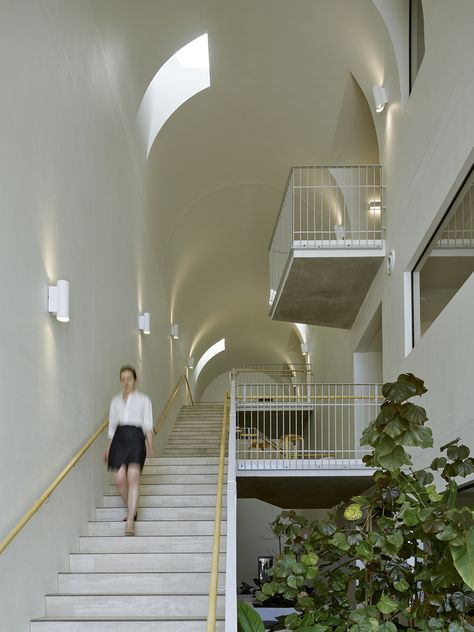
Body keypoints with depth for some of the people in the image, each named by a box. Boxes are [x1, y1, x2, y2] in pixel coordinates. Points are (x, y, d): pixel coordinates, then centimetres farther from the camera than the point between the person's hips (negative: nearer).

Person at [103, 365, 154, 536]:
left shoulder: (143, 400, 9)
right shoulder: (115, 401, 17)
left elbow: (148, 424, 2)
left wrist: (150, 445, -11)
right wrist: (108, 449, 15)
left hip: (136, 439, -3)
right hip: (119, 439, 3)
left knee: (133, 478, -16)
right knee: (120, 480, -6)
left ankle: (130, 521, -19)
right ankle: (132, 511, 19)